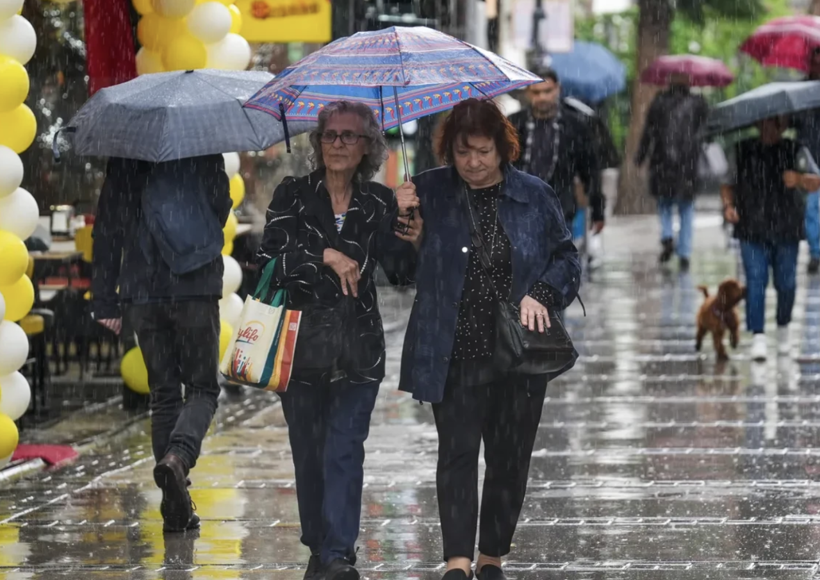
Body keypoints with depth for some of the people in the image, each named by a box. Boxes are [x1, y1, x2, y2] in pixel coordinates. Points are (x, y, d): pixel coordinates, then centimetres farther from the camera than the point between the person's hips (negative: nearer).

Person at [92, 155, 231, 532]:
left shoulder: (123, 162, 5)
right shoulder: (205, 154, -3)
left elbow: (107, 231, 4)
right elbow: (221, 208, 0)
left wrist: (104, 301, 6)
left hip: (142, 293, 3)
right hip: (196, 289, -3)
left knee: (163, 394, 11)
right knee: (202, 389, 9)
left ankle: (176, 508, 6)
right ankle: (178, 456, -23)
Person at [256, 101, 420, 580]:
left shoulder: (379, 203, 6)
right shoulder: (293, 196, 4)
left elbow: (402, 275, 3)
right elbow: (271, 259, -8)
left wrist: (410, 242, -17)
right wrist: (325, 257, -21)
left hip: (359, 350, -1)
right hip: (302, 345, 1)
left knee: (345, 450, -11)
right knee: (308, 452, 7)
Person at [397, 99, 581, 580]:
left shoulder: (535, 196, 3)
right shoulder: (428, 193, 1)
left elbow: (567, 259, 10)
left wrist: (542, 295, -7)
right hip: (455, 355, -1)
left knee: (510, 458, 7)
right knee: (458, 452, -8)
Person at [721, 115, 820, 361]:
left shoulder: (796, 152, 1)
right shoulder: (741, 152, 4)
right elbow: (728, 184, 11)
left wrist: (800, 179, -34)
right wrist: (728, 205, -9)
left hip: (786, 232, 0)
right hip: (752, 232, 0)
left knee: (786, 283, 5)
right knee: (756, 280, -10)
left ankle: (783, 327, 29)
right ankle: (758, 337, -11)